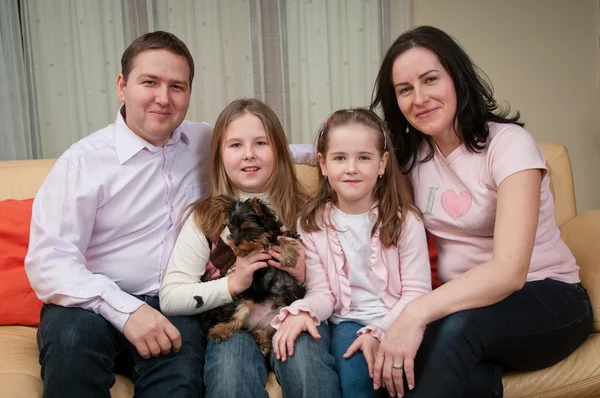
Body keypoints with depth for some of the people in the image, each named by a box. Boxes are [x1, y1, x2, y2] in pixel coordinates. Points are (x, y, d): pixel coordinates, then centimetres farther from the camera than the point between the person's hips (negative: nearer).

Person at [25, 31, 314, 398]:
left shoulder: (206, 143, 10)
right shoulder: (83, 161, -5)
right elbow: (47, 259, -13)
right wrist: (126, 310, -25)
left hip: (174, 308, 2)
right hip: (98, 304, -1)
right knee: (73, 335, -35)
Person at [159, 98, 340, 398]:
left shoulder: (302, 212, 3)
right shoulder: (204, 218, -1)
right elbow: (169, 298, -7)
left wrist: (306, 275, -13)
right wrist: (232, 283, -18)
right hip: (231, 324, 0)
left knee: (304, 353, -30)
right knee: (233, 355, -32)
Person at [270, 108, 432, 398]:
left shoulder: (404, 219, -3)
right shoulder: (312, 223, 2)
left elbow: (416, 292, -5)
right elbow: (322, 291, 1)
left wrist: (379, 331, -19)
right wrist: (303, 311, -22)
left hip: (396, 321, 0)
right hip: (349, 322, 1)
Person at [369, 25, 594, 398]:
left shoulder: (508, 143, -16)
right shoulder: (411, 155, 2)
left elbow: (509, 270, -27)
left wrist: (418, 312, -39)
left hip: (547, 299, -3)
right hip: (464, 300, 3)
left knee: (455, 327, -34)